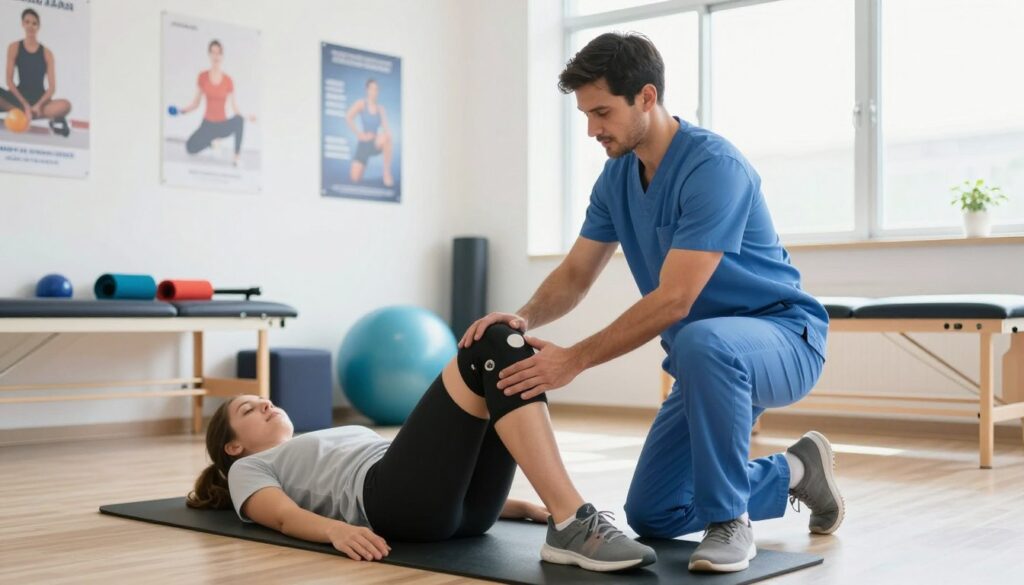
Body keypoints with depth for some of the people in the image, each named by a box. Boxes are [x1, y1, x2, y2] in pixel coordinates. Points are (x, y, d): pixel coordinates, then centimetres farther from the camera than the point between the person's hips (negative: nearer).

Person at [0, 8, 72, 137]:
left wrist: (38, 105, -20)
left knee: (65, 106, -32)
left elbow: (52, 87, -3)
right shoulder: (14, 48, 2)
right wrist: (25, 105, -16)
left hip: (40, 99, -2)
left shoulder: (46, 53, 1)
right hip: (20, 97, 2)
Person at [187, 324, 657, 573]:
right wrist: (335, 528, -22)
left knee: (505, 343, -17)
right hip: (394, 501, -6)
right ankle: (572, 522, -34)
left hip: (464, 502, 6)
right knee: (485, 351, -21)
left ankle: (569, 525, -32)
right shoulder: (251, 470, 26)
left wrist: (516, 504, 18)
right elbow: (286, 517, 2)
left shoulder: (344, 435, 43)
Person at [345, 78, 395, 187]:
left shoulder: (381, 109, 5)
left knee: (386, 136, -36)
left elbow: (386, 128, -4)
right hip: (364, 143, -1)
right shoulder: (361, 103, -2)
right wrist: (359, 135, -16)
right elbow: (348, 117, -13)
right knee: (355, 178, -15)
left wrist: (386, 133, -27)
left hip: (376, 143, 2)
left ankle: (387, 173, -27)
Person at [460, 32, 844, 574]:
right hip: (709, 361, 8)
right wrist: (525, 318, -19)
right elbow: (575, 276, 2)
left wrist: (574, 360, -30)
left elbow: (674, 300, -31)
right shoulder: (617, 176, 0)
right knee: (651, 516, 5)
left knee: (701, 342, -44)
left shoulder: (714, 166, -27)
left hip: (784, 338, -8)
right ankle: (793, 472, 22)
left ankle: (729, 519, -22)